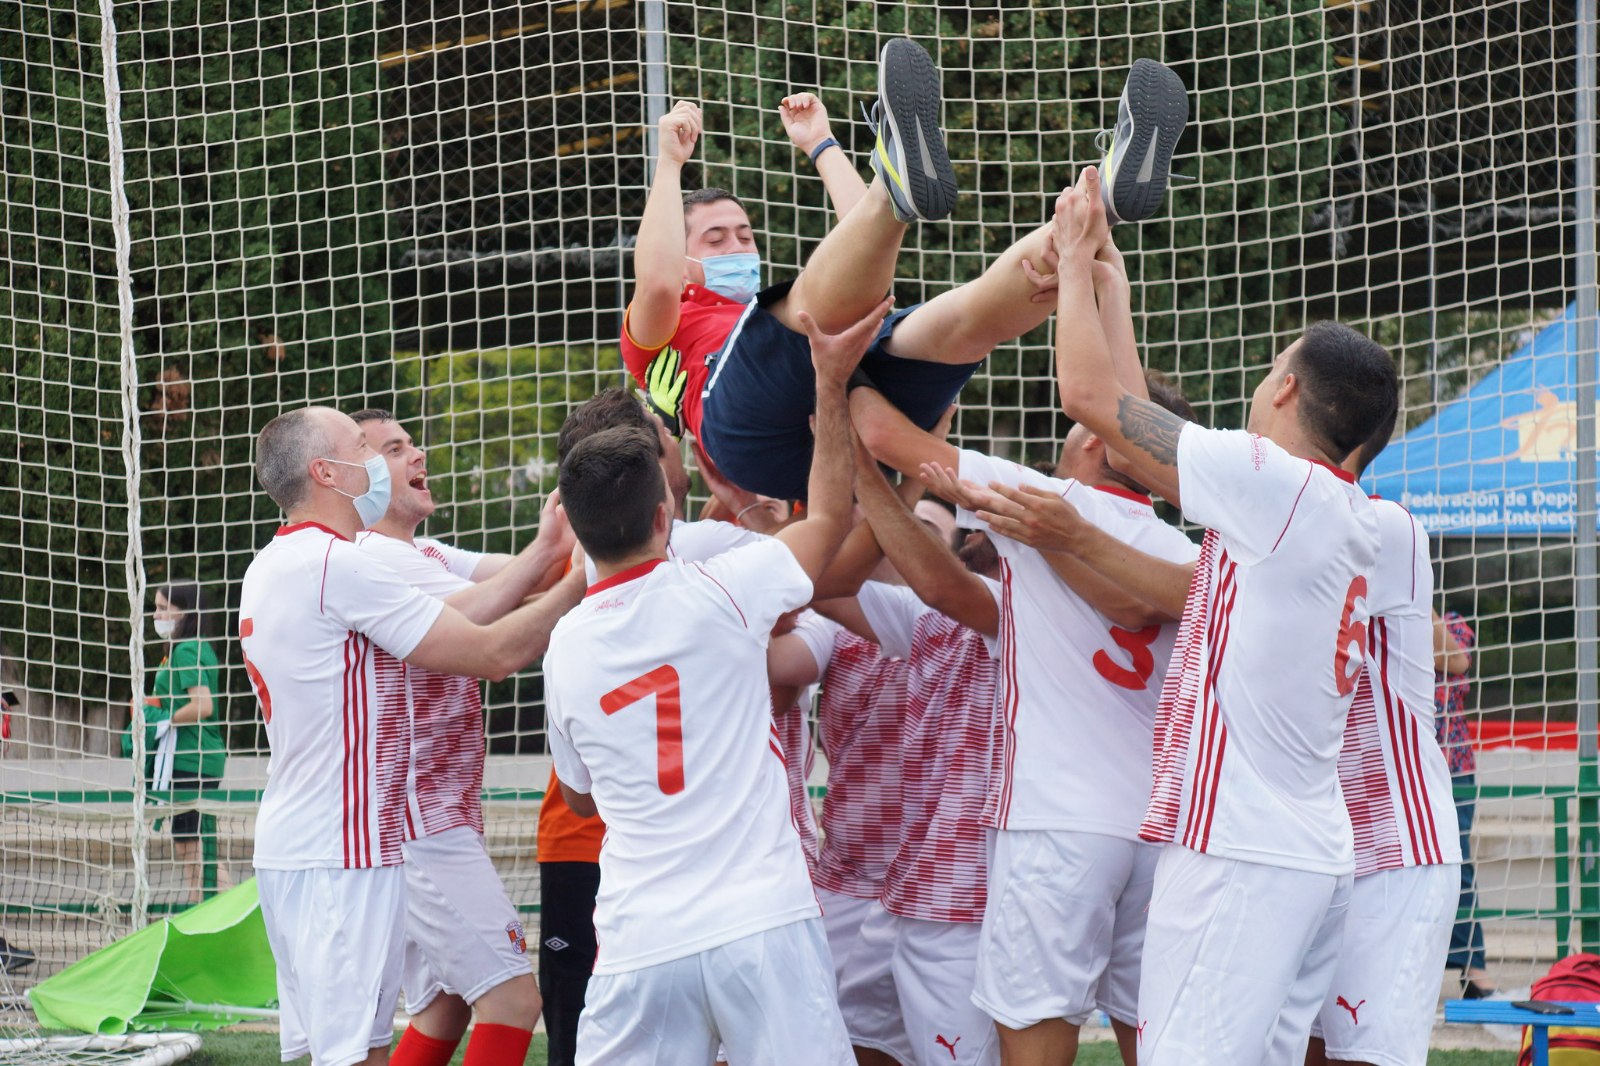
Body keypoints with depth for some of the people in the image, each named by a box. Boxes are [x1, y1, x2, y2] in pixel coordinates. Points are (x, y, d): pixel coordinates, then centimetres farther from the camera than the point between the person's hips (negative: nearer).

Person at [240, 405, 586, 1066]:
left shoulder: (274, 566, 17)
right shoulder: (336, 564, -15)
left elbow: (453, 624, 16)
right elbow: (491, 654, -13)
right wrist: (582, 579, -2)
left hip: (290, 844, 10)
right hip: (340, 855, -10)